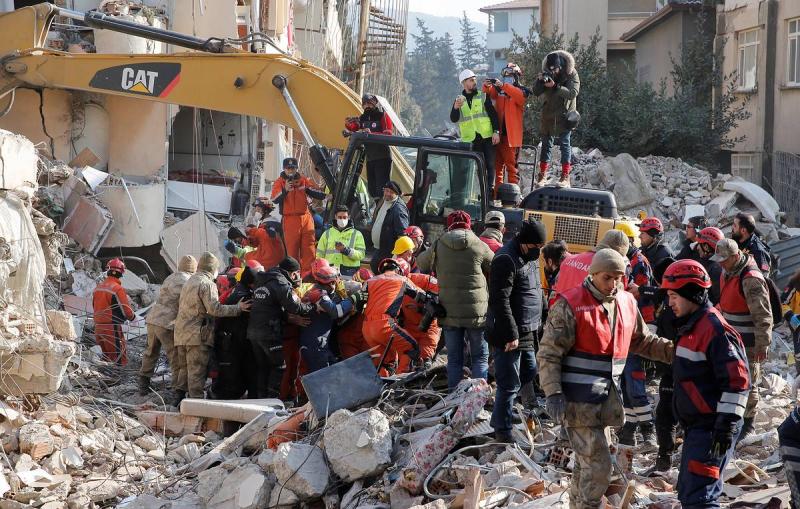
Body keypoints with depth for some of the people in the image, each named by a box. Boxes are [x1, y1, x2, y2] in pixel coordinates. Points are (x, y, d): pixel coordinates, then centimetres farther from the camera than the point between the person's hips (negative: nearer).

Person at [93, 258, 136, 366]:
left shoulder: (98, 288, 7)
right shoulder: (117, 289, -15)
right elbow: (126, 310, -14)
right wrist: (132, 316, 7)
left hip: (98, 326, 7)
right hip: (112, 328, -7)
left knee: (106, 356, 18)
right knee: (119, 358, -2)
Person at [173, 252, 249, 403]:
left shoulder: (189, 282, 19)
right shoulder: (207, 284, -10)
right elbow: (214, 308, -19)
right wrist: (237, 308, -17)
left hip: (181, 333, 9)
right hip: (198, 334, -9)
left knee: (184, 368, 16)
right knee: (197, 370, -6)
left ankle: (179, 396, 18)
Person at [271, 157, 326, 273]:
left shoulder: (304, 180, 10)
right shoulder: (279, 182, 1)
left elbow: (321, 195, 8)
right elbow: (275, 200, -15)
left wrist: (308, 189, -10)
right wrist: (285, 190, -29)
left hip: (306, 218, 3)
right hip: (290, 219, -3)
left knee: (309, 250, 0)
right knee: (292, 250, 0)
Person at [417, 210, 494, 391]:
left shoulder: (438, 245, 1)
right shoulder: (479, 247, -7)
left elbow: (422, 263, 17)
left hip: (449, 312, 2)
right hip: (476, 311, -2)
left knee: (454, 358, 10)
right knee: (480, 356, 8)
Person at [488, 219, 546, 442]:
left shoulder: (529, 256, 12)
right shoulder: (506, 260, -19)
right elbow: (500, 301, -23)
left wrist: (537, 324, 21)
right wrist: (511, 335, -23)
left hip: (527, 332, 10)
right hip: (510, 334, -10)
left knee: (529, 372, 19)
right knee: (510, 384, -4)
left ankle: (500, 418, 31)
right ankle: (502, 432, 7)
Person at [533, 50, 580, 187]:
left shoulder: (571, 74, -11)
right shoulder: (547, 73, 0)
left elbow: (573, 93, -22)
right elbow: (536, 93, 0)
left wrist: (555, 86, -31)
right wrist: (539, 81, -20)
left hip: (565, 115, -4)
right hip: (548, 114, 4)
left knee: (565, 143, -5)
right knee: (546, 144, 8)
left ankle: (565, 176, -5)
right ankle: (542, 174, 14)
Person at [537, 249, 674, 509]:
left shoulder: (627, 303, 9)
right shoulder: (571, 304, -11)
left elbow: (643, 341, 24)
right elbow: (548, 353, -12)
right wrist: (553, 394, -19)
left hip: (606, 398, 7)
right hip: (579, 401, -7)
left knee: (587, 461, 18)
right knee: (598, 465, -9)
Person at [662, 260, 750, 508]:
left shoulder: (716, 329, -19)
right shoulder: (691, 326, 14)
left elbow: (736, 380, -23)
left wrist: (727, 424, -24)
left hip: (712, 429, -11)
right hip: (695, 425, 11)